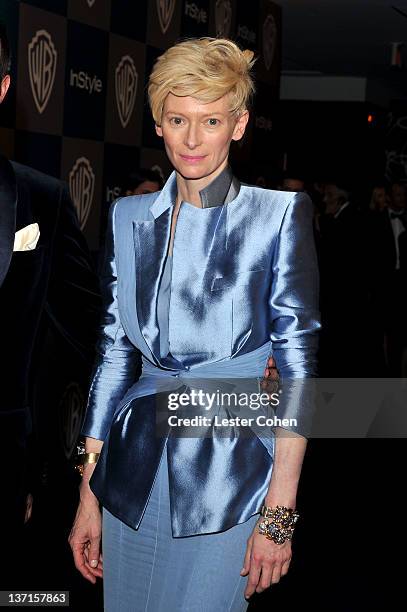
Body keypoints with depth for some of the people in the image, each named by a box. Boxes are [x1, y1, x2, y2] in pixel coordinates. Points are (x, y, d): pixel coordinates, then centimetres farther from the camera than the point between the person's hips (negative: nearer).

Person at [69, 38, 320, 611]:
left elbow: (298, 363, -7)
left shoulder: (279, 213, -5)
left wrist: (279, 513, -11)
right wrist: (88, 496, 7)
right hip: (134, 474, 4)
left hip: (229, 477, -4)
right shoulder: (129, 216, 7)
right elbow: (112, 352, 9)